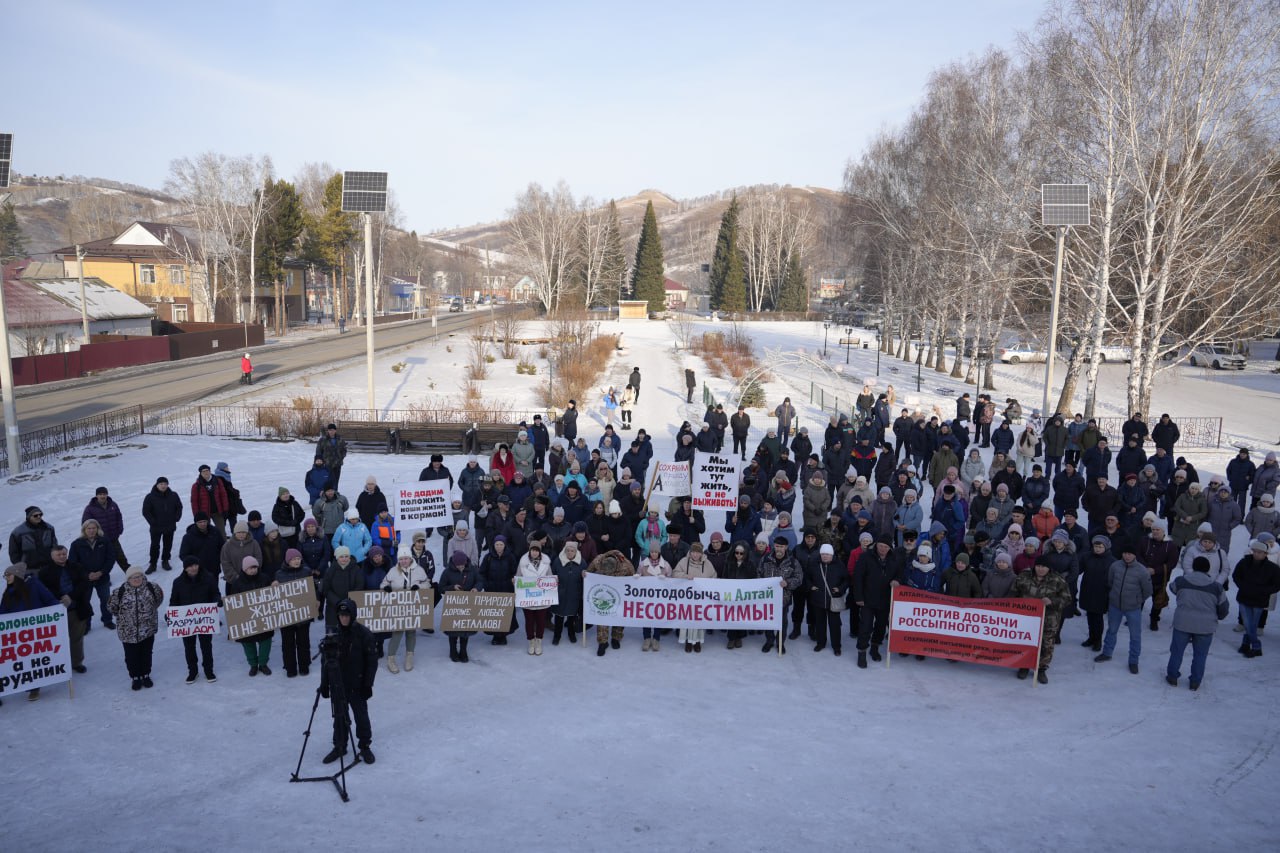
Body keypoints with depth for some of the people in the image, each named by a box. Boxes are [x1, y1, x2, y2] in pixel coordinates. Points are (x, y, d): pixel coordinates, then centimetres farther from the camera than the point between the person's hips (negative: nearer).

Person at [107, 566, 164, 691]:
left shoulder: (152, 588, -9)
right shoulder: (120, 592, -14)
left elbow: (159, 598, 10)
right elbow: (112, 606, 1)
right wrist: (122, 616, 6)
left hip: (148, 630, 1)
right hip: (128, 632, -1)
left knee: (146, 654, 16)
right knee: (132, 656, 10)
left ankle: (146, 675, 35)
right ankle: (136, 677, 30)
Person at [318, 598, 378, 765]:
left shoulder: (363, 634, -11)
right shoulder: (332, 634, -1)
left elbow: (372, 661, -8)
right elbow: (326, 660, 6)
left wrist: (368, 684, -10)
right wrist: (324, 684, 4)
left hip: (357, 685, -3)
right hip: (337, 685, 3)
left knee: (361, 716, 5)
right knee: (339, 717, 13)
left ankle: (364, 746, 21)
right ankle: (339, 746, 28)